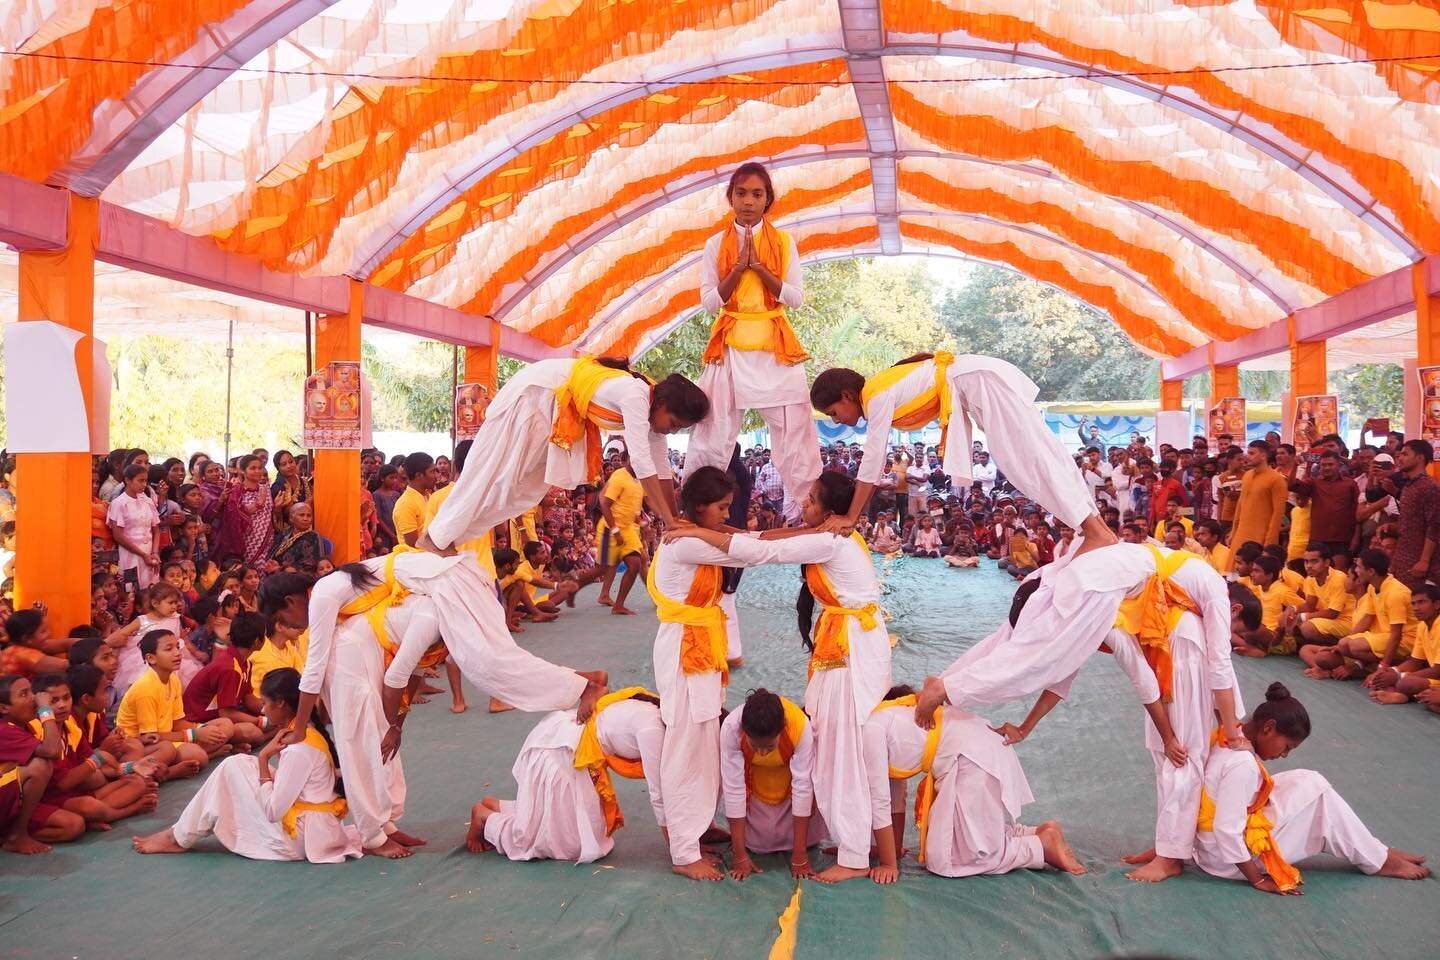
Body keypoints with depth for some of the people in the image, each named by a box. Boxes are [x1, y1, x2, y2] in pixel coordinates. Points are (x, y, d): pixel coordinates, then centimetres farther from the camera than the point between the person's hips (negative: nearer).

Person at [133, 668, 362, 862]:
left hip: (299, 836, -10)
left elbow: (273, 812, -20)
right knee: (243, 765, 13)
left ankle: (180, 837, 6)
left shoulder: (298, 748, -21)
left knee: (233, 768, -7)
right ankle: (184, 830, 14)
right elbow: (286, 785, 9)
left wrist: (263, 759, -14)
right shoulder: (308, 734, 8)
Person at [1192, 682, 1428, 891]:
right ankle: (1377, 860, 13)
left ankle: (1375, 852, 17)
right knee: (1315, 792, -5)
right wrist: (1258, 880, -18)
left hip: (1211, 843, 9)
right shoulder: (1243, 764, -27)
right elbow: (1227, 830, -27)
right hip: (1228, 858, -9)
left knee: (1304, 782, 11)